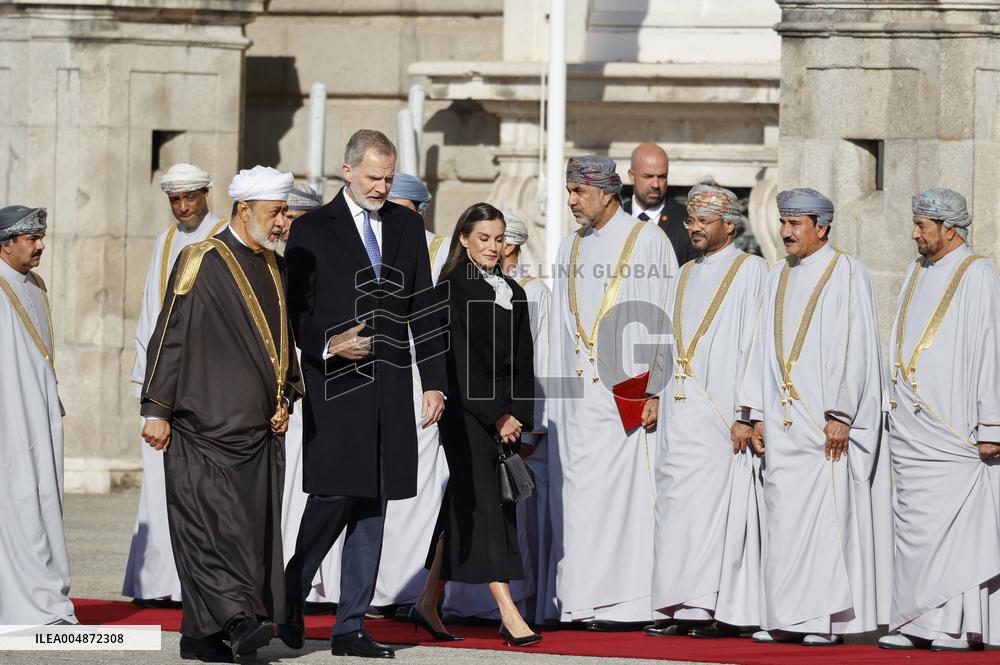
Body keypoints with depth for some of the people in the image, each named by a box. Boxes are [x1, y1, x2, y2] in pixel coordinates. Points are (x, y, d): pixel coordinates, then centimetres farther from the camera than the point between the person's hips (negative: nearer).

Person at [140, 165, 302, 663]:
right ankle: (237, 620, -20)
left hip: (259, 430, 7)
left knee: (253, 525, 3)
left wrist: (286, 399, 11)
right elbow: (170, 337, -7)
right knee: (213, 520, -15)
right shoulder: (201, 262, -6)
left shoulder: (276, 268, 15)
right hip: (205, 427, -7)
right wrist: (156, 411, -11)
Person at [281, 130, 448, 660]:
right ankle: (290, 595, 14)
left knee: (373, 505, 3)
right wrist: (327, 345, -18)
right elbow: (294, 309, 0)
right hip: (335, 385, -4)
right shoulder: (312, 230, 1)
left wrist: (435, 381, 8)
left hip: (390, 386, 4)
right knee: (333, 496, -9)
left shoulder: (407, 227, 13)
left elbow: (423, 310, 13)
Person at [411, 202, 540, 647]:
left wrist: (519, 417, 0)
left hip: (505, 417, 6)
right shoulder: (452, 290, -6)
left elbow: (522, 362, 13)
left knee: (462, 509, 10)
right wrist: (496, 416, -13)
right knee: (483, 504, -10)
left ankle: (428, 606, 19)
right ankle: (509, 615, -15)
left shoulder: (512, 293, 13)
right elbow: (461, 360, -11)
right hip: (466, 411, -6)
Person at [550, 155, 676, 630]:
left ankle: (629, 603, -6)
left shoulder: (648, 242, -2)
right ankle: (585, 599, 7)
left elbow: (663, 322, -6)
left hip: (626, 393, -6)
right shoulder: (571, 249, 17)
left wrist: (656, 389, -13)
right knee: (579, 494, 4)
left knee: (622, 492, -8)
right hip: (576, 395, 6)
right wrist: (555, 401, 14)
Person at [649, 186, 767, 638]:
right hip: (681, 410, 7)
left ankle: (726, 610, -6)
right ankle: (684, 609, 4)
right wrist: (658, 396, 11)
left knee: (720, 504, -8)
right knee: (676, 505, 2)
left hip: (722, 412, -7)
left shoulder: (750, 271, -1)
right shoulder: (686, 275, 19)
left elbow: (756, 345, -7)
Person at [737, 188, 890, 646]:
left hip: (827, 419, -6)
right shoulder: (778, 278, 16)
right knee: (782, 516, 3)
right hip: (782, 419, 6)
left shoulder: (847, 274, -4)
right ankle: (787, 618, 5)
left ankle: (827, 618, -6)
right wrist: (757, 415, 10)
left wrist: (839, 415, -16)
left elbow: (854, 348, -10)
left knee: (827, 512, -8)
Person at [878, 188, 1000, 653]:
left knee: (957, 521, -8)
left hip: (953, 426, -7)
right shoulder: (917, 274, 16)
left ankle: (960, 625, -6)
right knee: (914, 522, 6)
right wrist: (894, 407, 15)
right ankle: (916, 624, 9)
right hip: (911, 425, 7)